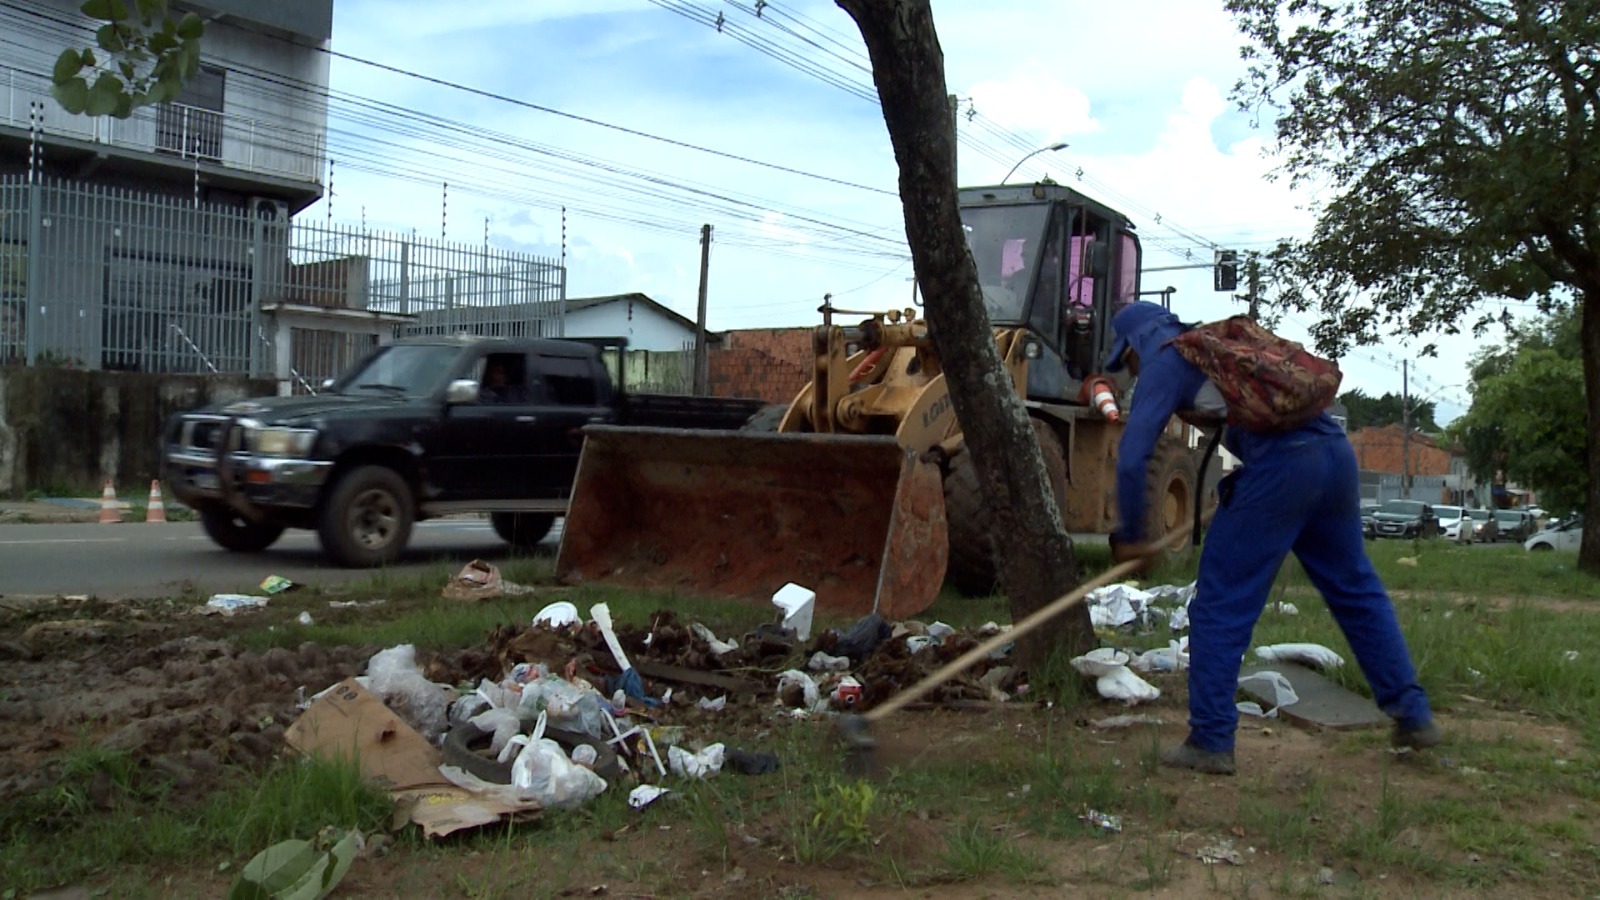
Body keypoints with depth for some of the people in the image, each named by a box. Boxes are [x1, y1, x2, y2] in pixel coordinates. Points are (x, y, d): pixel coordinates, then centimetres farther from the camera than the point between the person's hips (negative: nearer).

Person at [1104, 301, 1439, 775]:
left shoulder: (1163, 363, 9)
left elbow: (1132, 457, -1)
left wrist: (1130, 536, 10)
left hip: (1278, 465, -7)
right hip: (1336, 450, 8)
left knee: (1221, 605, 2)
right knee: (1356, 592, 20)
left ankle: (1211, 741, 5)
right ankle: (1413, 715, 26)